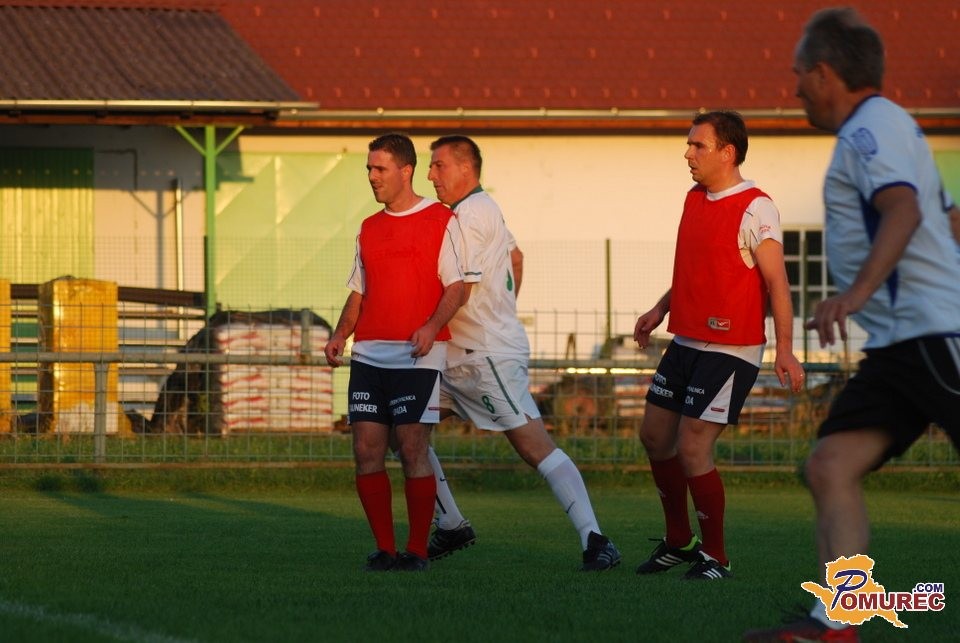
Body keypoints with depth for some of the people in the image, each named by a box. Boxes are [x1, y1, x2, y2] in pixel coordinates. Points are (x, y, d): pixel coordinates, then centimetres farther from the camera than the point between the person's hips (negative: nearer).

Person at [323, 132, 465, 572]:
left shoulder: (441, 221, 0)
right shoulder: (369, 229, 18)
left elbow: (457, 286, -5)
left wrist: (432, 326, -21)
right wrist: (341, 335, 5)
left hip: (417, 354, -6)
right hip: (368, 353, 6)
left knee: (412, 449, -9)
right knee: (367, 450, -2)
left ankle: (417, 549, -1)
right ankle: (384, 548, 6)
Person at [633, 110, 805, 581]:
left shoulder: (755, 208, -15)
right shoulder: (695, 199, 11)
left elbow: (776, 280, -18)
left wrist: (784, 348, -24)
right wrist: (661, 309, 18)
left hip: (730, 350, -9)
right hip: (686, 343, 9)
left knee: (692, 449, -10)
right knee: (655, 435, 12)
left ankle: (715, 557, 5)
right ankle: (678, 541, 28)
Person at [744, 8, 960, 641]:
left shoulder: (872, 125, -7)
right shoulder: (891, 128, 22)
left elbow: (904, 210, -24)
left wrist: (858, 291, -35)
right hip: (899, 347, 10)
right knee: (831, 466, -2)